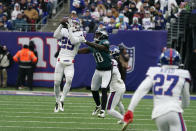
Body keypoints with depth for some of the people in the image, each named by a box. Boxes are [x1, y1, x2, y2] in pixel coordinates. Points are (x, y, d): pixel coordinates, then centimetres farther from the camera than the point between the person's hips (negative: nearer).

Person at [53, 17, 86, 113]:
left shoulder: (80, 34, 1)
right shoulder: (64, 31, 7)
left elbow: (73, 41, -18)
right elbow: (56, 35, -11)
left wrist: (70, 29, -19)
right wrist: (61, 25, -20)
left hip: (70, 63, -2)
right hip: (60, 61, 2)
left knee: (69, 80, -23)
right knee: (56, 82, 1)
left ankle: (62, 100, -14)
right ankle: (57, 102, 19)